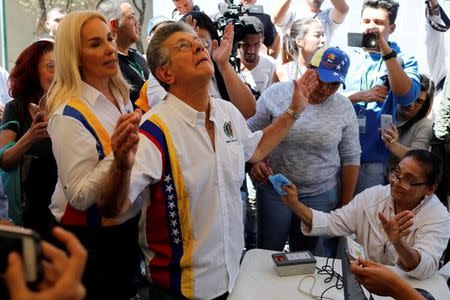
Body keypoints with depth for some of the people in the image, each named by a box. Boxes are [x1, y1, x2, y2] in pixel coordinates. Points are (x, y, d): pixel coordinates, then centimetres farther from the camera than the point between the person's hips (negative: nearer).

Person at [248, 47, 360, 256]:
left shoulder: (344, 108, 0)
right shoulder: (276, 94, -6)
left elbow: (350, 159, 5)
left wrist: (345, 206, 5)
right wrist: (253, 163, -18)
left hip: (321, 197, 1)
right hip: (273, 191, -1)